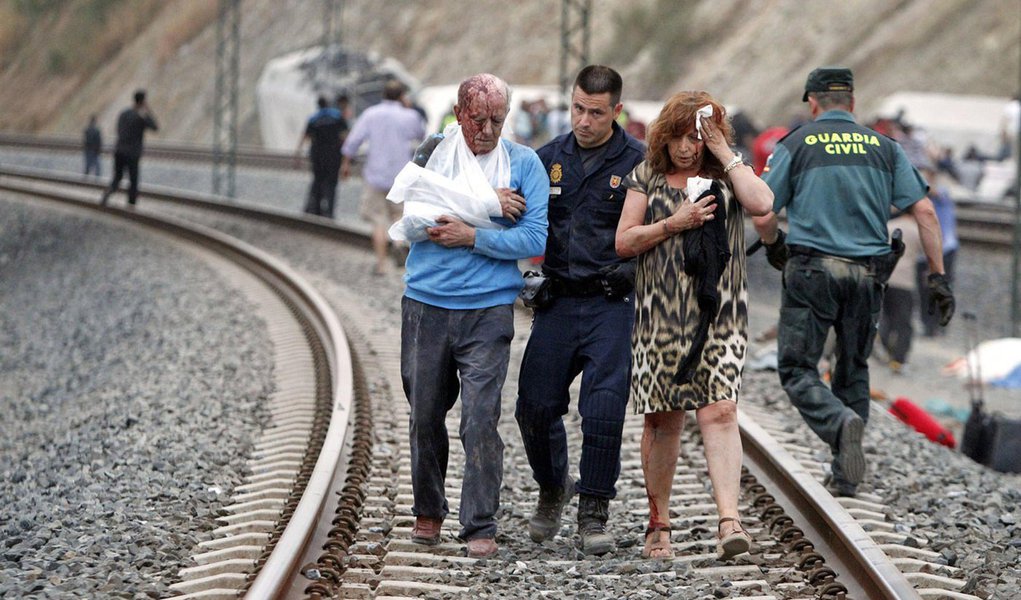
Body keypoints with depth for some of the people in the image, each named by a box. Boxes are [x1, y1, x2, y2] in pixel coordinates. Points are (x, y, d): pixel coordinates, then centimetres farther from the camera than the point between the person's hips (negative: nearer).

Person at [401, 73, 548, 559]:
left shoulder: (524, 164, 3)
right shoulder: (434, 151, 8)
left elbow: (535, 238, -5)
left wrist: (472, 236, -13)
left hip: (487, 309, -2)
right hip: (425, 305, 2)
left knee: (481, 418, -10)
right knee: (424, 414, 10)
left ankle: (481, 527, -4)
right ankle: (428, 511, 28)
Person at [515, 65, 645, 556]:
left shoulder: (638, 162, -3)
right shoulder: (550, 158, 9)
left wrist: (632, 269, -17)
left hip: (611, 304, -4)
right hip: (558, 300, 4)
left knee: (603, 411, -8)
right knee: (535, 405, 3)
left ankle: (593, 514, 5)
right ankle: (552, 489, 28)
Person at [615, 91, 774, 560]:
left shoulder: (727, 176, 9)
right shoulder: (647, 177, 8)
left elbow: (761, 203, -12)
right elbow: (624, 242, 4)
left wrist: (726, 155, -7)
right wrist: (674, 223, -8)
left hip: (718, 315, -1)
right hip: (660, 315, 1)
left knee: (719, 411, -14)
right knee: (662, 418, 4)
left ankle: (729, 521, -21)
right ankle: (658, 524, 16)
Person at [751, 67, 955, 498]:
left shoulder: (796, 145, 2)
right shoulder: (884, 147, 10)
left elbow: (762, 217, -2)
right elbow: (923, 211, 2)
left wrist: (773, 246, 20)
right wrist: (937, 276, 5)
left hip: (812, 270, -3)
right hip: (868, 274, 3)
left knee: (797, 369, 3)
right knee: (853, 369, 17)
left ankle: (841, 423, -26)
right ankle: (845, 475, 15)